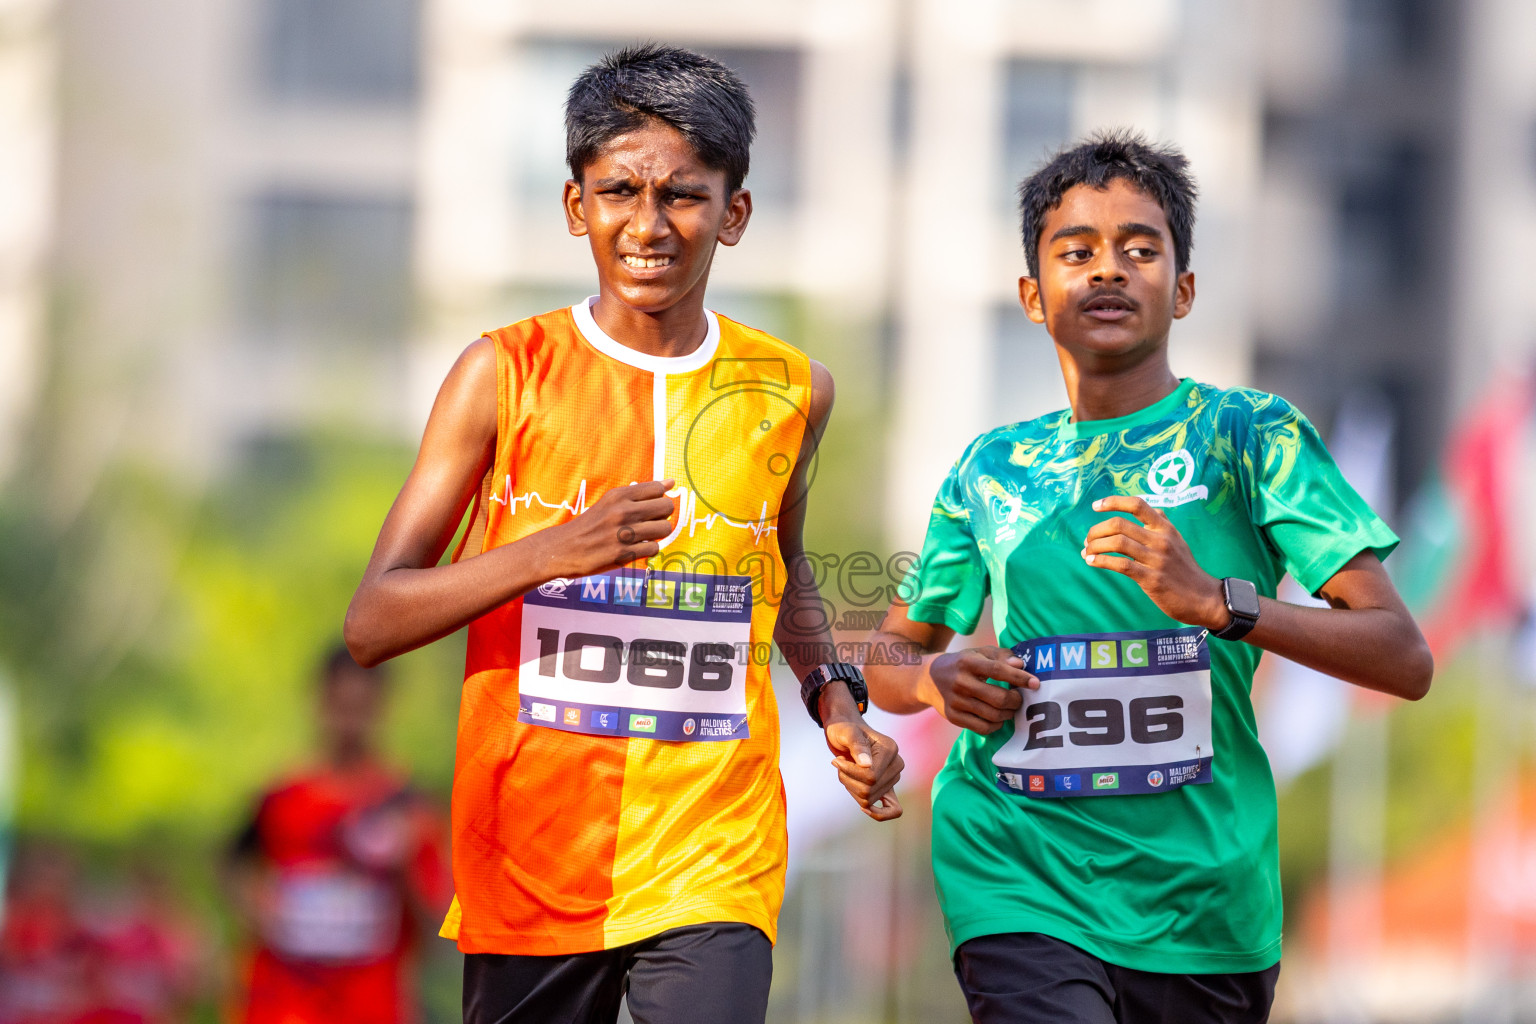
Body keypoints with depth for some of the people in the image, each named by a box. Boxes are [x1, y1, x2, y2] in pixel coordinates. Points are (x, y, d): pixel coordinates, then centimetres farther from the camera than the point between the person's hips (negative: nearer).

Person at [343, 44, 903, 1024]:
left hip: (712, 863, 1)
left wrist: (834, 696, 9)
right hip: (529, 863, -1)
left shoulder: (792, 392, 6)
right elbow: (373, 622, -5)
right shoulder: (505, 375, -2)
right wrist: (553, 552, -19)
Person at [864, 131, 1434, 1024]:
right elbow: (892, 657, 24)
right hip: (1020, 884, 1)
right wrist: (936, 676, -1)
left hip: (1203, 893, 0)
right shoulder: (992, 470, 11)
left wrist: (1214, 600, -20)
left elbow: (1404, 658, -6)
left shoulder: (1249, 434, 1)